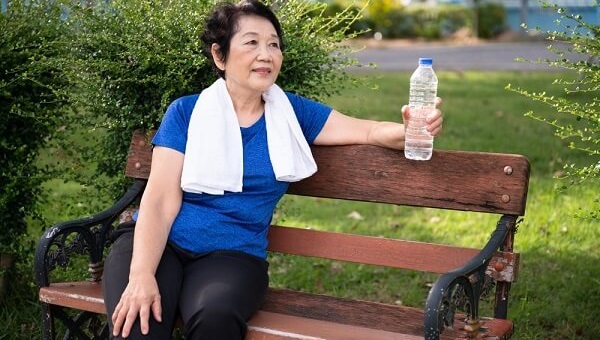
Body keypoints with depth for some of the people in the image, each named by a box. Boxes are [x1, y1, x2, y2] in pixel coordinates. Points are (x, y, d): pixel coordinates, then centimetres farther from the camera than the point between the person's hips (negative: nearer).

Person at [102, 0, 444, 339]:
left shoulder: (291, 112, 9)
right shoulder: (186, 112, 1)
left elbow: (370, 131, 6)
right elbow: (160, 200, -6)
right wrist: (141, 275, -21)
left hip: (233, 254, 2)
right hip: (160, 244, -1)